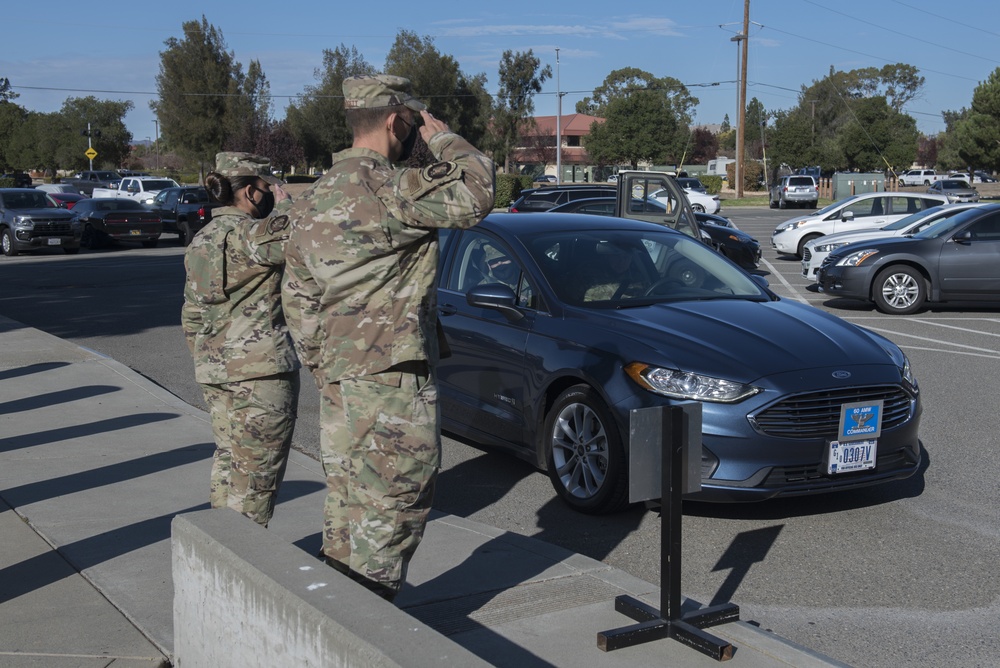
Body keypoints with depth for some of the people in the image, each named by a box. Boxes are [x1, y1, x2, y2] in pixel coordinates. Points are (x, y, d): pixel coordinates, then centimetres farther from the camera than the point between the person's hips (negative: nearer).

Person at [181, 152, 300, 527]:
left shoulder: (201, 240, 13)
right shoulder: (246, 233, -14)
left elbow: (191, 316, 16)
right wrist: (287, 202, -7)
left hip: (215, 369, 9)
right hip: (261, 371, -9)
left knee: (229, 460, 18)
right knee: (256, 474, 0)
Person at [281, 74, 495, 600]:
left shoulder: (313, 198, 14)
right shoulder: (386, 188, -15)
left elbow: (297, 298, 16)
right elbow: (475, 193, -14)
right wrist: (442, 137, 1)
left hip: (337, 379, 9)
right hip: (391, 379, -9)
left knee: (348, 505, 17)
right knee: (393, 506, -1)